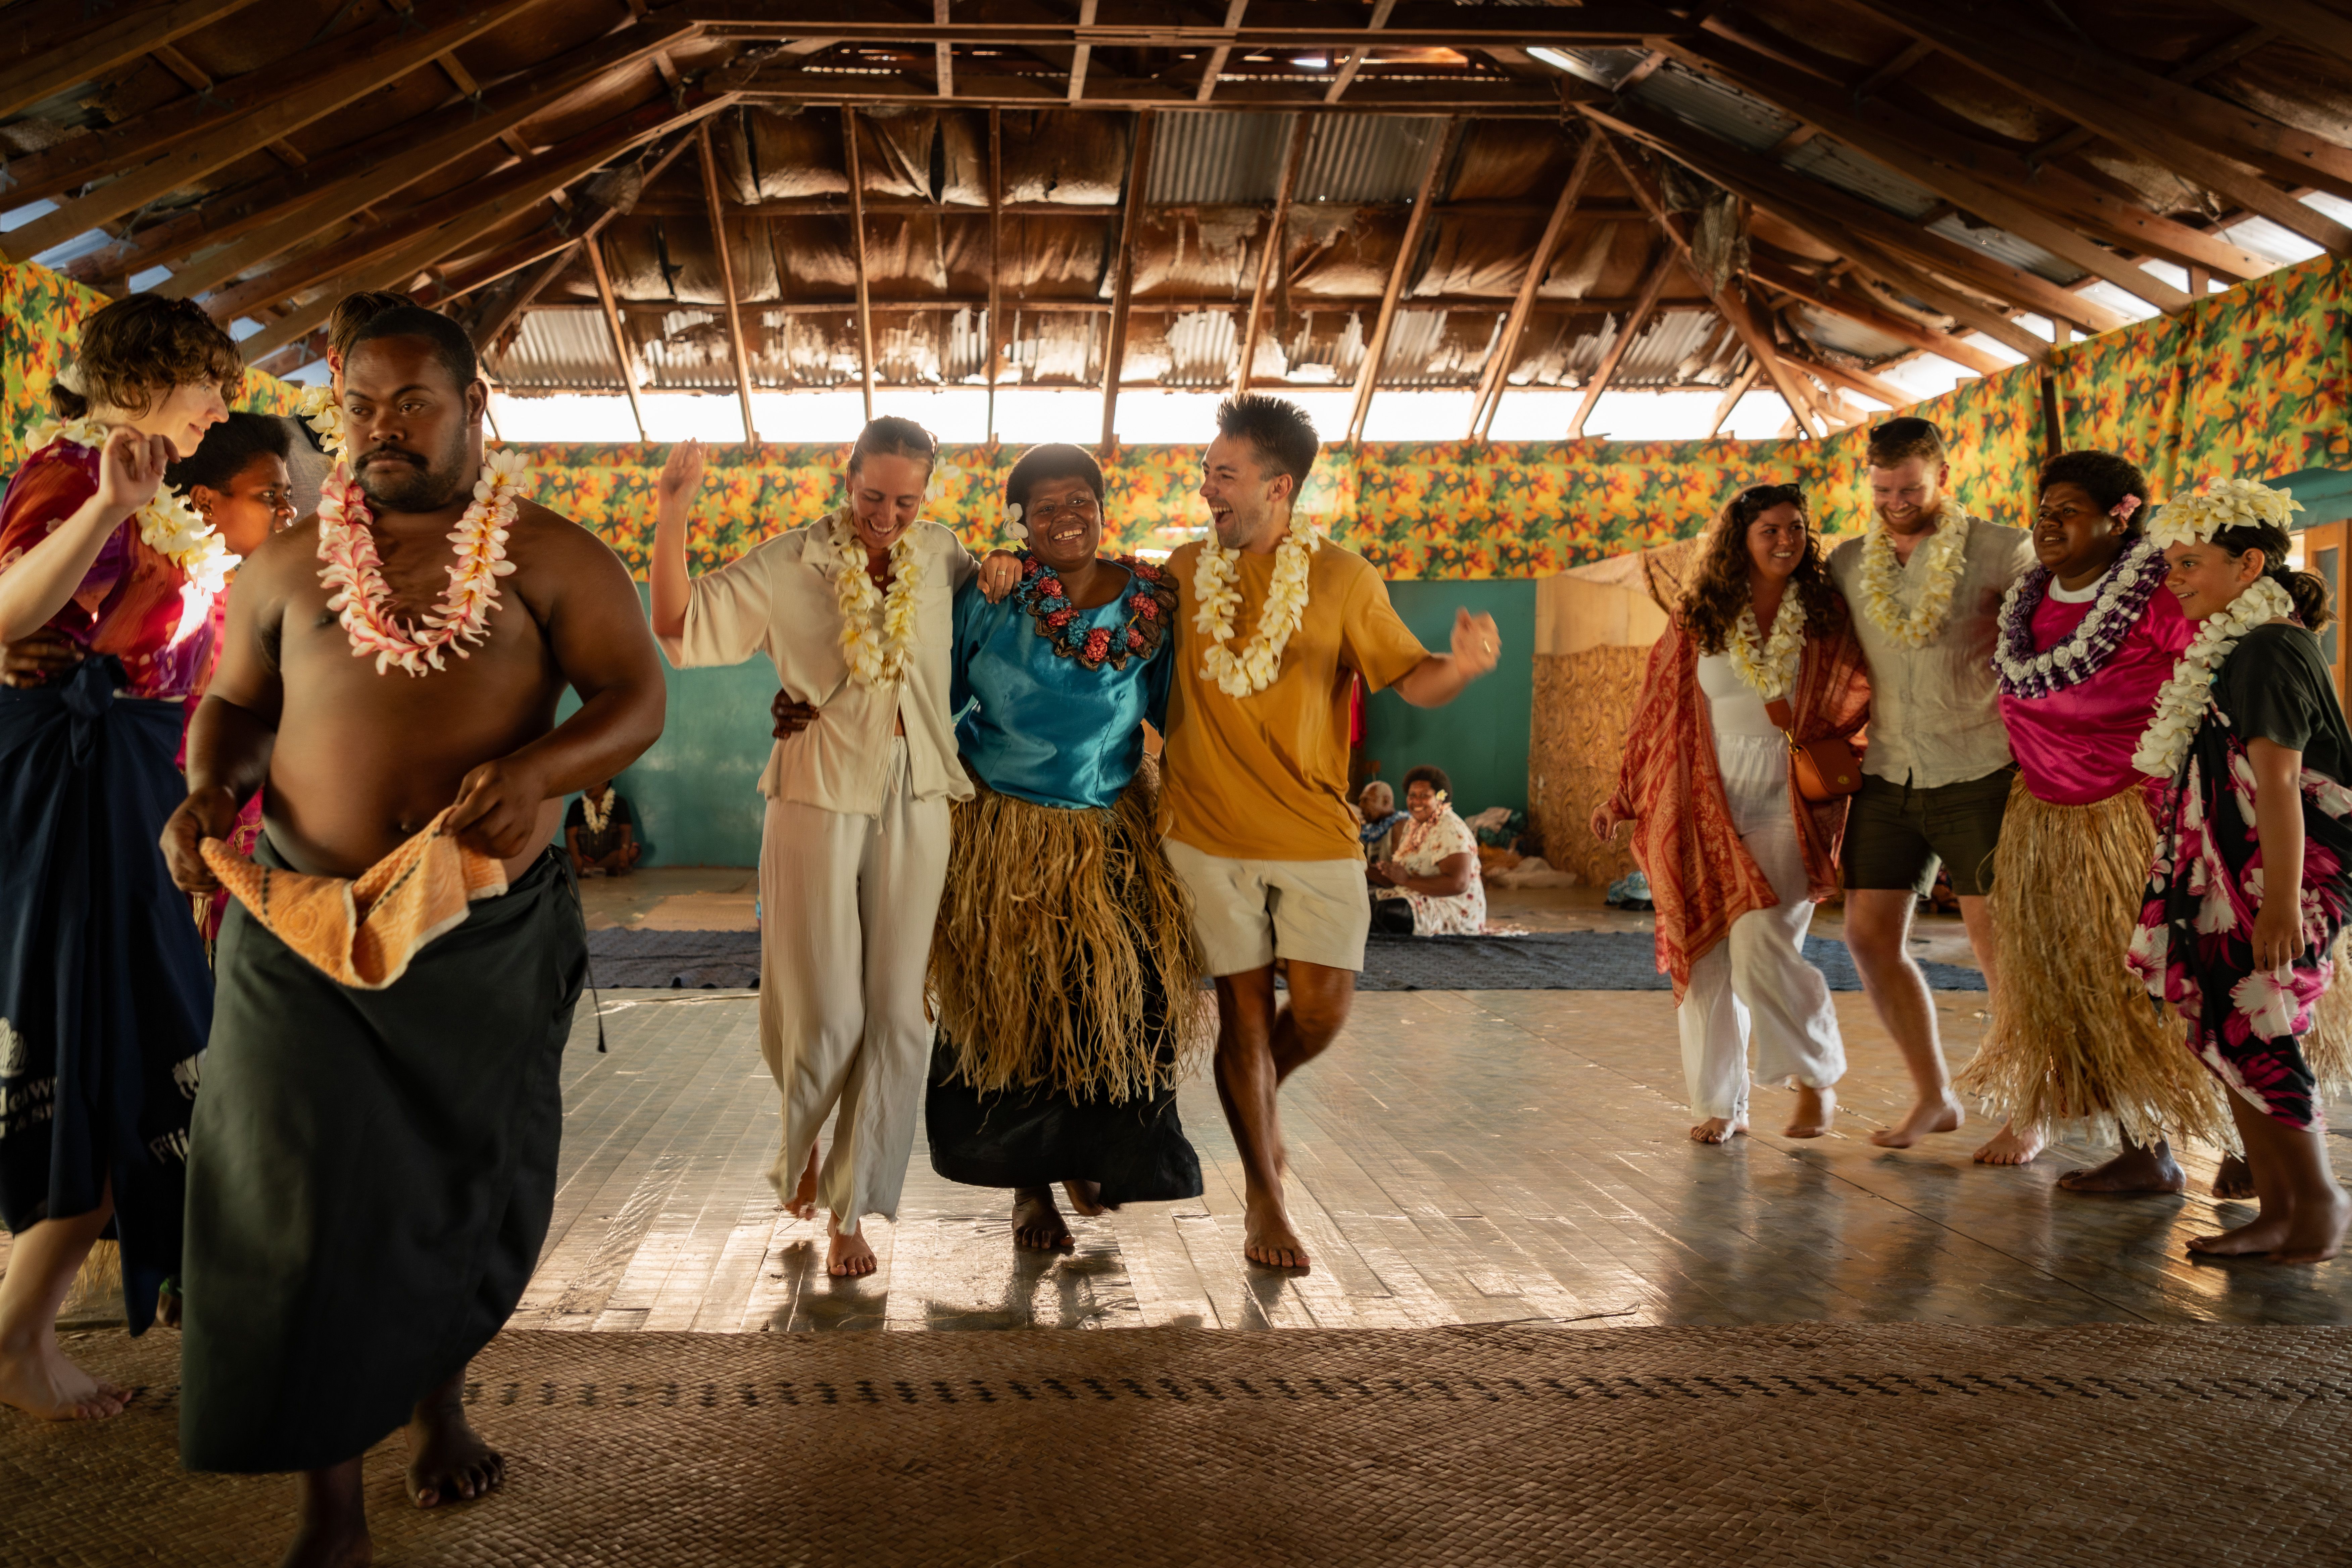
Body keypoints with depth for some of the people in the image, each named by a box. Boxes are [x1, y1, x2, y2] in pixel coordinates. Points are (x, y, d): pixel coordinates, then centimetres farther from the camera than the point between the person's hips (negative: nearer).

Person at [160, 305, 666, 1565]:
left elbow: (636, 701, -5)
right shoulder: (286, 568, 7)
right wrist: (209, 792, -6)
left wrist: (540, 769, -24)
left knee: (467, 1184, 14)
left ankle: (438, 1397, 41)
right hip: (302, 923, 1)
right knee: (301, 1200, -3)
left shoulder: (551, 559, 0)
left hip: (490, 928, 0)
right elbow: (233, 704, 16)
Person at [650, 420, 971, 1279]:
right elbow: (679, 628, -9)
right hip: (820, 796, -3)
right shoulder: (789, 565, -5)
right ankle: (800, 1144, 34)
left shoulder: (942, 556, 5)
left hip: (914, 798, 3)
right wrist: (673, 517, -20)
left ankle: (850, 1207, 15)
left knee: (896, 1014, 3)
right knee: (825, 1012, 0)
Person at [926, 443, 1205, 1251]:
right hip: (1007, 833, -1)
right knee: (1016, 1001, 4)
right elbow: (938, 700, 4)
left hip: (1115, 832, 2)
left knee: (1125, 992, -5)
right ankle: (1031, 1182, 21)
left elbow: (1173, 713, 6)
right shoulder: (990, 597, -5)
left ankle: (1100, 1150, 23)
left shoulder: (1153, 602, -1)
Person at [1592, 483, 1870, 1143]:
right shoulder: (1697, 622, 6)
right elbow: (1660, 714, 11)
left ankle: (1817, 1081, 5)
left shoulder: (1825, 616, 4)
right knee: (1705, 958, 2)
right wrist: (1624, 798, 10)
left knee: (1762, 943, -17)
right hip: (1707, 810, 2)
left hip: (1785, 810, -2)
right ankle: (1720, 1105, 15)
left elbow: (1851, 703, 12)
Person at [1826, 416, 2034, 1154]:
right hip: (1887, 776, 5)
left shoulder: (2002, 552, -4)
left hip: (1978, 774, -5)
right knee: (1870, 935, 4)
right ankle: (1935, 1096, 20)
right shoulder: (1848, 564, 9)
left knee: (1997, 945, -2)